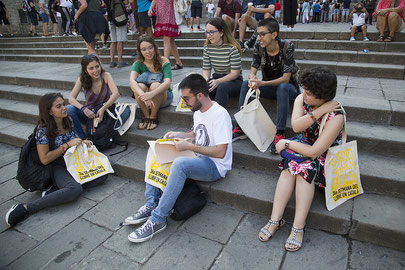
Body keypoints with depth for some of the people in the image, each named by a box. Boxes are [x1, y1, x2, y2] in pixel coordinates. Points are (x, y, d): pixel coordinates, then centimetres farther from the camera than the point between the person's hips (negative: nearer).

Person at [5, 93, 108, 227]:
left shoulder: (68, 121, 5)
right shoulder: (43, 129, -12)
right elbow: (45, 159, -14)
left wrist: (82, 142, -2)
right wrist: (67, 145, -18)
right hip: (57, 167, -6)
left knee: (102, 174, -19)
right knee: (75, 189, -35)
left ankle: (55, 189, -16)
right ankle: (25, 208, -24)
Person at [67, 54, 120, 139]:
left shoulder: (105, 75, -11)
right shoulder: (82, 79, -7)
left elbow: (116, 93, -24)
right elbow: (71, 98, -14)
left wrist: (103, 109, -35)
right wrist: (84, 109, -32)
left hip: (104, 113, -1)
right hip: (88, 113, 1)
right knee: (69, 109, -25)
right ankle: (83, 138, -9)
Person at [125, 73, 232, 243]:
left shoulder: (219, 114, -20)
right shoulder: (198, 111, 8)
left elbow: (220, 152, -24)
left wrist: (188, 146, -22)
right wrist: (177, 135, 7)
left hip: (216, 166, -9)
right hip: (197, 159, 10)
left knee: (180, 163, -38)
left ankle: (158, 219, -26)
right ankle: (151, 205, -6)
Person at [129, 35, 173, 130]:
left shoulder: (164, 62, -13)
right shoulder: (138, 64, -8)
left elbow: (167, 82, -29)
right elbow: (132, 81, -27)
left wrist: (151, 94, -48)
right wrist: (143, 96, -48)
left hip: (164, 98, -2)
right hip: (146, 100, 2)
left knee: (155, 85, -33)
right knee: (139, 86, -30)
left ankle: (153, 117, -15)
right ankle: (146, 116, -11)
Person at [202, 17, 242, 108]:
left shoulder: (232, 48, -14)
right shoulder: (207, 47, 3)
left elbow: (235, 73, -16)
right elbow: (206, 69, 4)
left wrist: (218, 81, -29)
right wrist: (205, 79, -19)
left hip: (234, 81, -4)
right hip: (216, 79, 5)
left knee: (222, 87, -38)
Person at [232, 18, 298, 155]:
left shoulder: (287, 47, -19)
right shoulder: (259, 47, -7)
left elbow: (286, 78, -24)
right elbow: (252, 71, -7)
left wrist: (262, 83, -37)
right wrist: (252, 79, -33)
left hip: (288, 88, -4)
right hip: (268, 87, 4)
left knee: (282, 87, -38)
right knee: (246, 84, -21)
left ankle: (280, 134, -39)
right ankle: (240, 128, -20)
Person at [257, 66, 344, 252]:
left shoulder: (335, 116, -26)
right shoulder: (301, 99, -8)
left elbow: (315, 152, -28)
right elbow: (296, 126, -23)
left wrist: (287, 143, -19)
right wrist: (318, 112, -31)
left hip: (326, 155, -4)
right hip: (304, 144, 5)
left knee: (304, 169, -33)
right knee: (290, 167, -26)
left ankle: (298, 228, -29)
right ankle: (275, 219, -26)